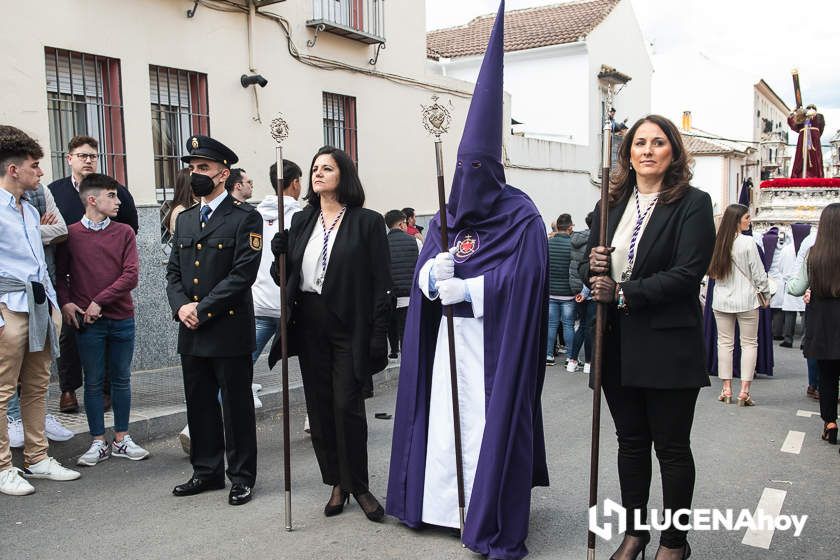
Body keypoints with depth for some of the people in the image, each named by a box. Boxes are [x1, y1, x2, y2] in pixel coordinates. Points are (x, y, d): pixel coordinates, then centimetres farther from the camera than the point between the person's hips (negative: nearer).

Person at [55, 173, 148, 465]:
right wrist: (65, 302, -9)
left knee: (121, 379, 9)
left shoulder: (124, 233, 2)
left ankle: (121, 439, 21)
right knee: (93, 382, 7)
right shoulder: (70, 234, -1)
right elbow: (59, 273, 5)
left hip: (122, 318, 2)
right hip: (87, 321, -1)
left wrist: (100, 301, -11)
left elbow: (131, 275, -6)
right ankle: (99, 443, 18)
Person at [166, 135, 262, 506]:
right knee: (199, 405, 14)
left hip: (230, 330, -6)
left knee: (237, 406, 4)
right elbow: (174, 271, 14)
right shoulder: (185, 220, 15)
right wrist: (180, 306, -5)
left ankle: (242, 476, 16)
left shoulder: (245, 217, -6)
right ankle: (207, 472, 28)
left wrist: (203, 308, -15)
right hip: (191, 334, 6)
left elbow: (243, 273, -14)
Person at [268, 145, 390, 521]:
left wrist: (378, 333, -12)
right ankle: (337, 483, 23)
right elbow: (286, 278, 14)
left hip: (349, 327, -5)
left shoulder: (367, 222, -3)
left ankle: (358, 486, 11)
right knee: (319, 406, 9)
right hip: (310, 324, 5)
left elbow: (381, 283, -6)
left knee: (347, 406, -5)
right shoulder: (300, 221, 11)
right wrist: (280, 255, -7)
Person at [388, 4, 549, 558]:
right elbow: (423, 270, 8)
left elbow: (523, 276, -14)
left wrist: (464, 288, -15)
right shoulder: (447, 215, 12)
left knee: (491, 418, -4)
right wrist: (437, 270, -16)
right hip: (449, 333, 6)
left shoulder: (521, 216, -5)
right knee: (445, 413, 8)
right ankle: (445, 501, 21)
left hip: (495, 338, -6)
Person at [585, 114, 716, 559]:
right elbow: (592, 268, 15)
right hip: (618, 346, 5)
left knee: (672, 448, 9)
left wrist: (623, 293, -20)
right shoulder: (610, 205, 11)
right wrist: (592, 267, -9)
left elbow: (687, 273, -17)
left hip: (668, 347, -5)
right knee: (631, 443, 16)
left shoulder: (693, 204, -6)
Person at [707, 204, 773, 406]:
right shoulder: (748, 242, -12)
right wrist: (766, 293, 6)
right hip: (746, 301, -4)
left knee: (725, 342, 9)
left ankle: (726, 389, 11)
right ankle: (744, 391, 2)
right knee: (749, 343, 5)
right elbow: (758, 272, -7)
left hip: (721, 301, 4)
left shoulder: (718, 242, -1)